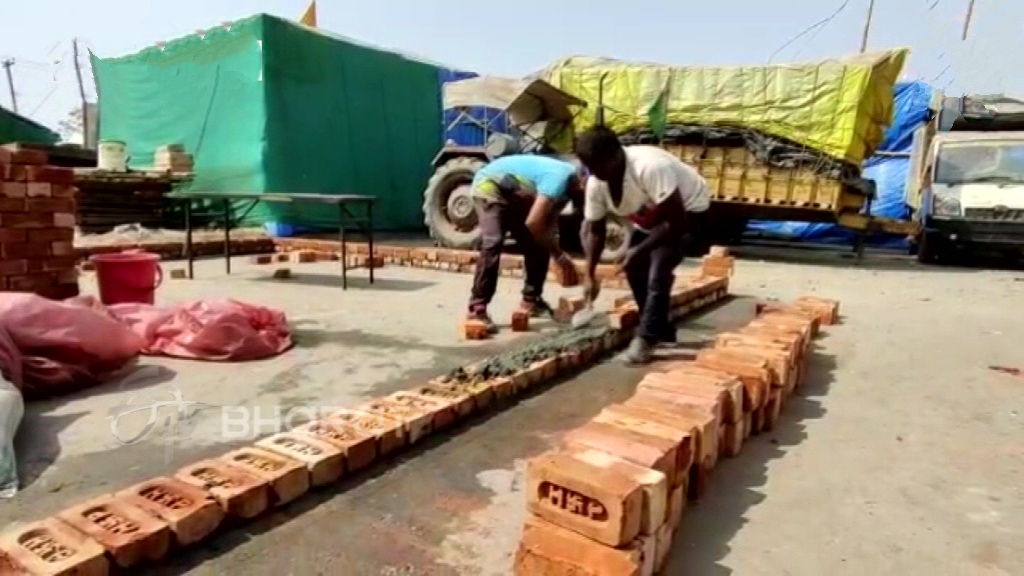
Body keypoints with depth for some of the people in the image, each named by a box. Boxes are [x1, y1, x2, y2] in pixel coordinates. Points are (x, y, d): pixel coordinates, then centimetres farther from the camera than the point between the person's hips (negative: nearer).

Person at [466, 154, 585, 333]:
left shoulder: (568, 185, 1)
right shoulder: (560, 179, -29)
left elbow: (548, 221, 6)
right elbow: (533, 222, -35)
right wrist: (559, 255, -24)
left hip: (513, 194, 10)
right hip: (490, 185, -10)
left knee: (537, 246, 6)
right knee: (493, 244, -26)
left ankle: (531, 301, 17)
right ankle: (477, 310, -26)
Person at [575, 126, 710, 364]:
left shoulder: (651, 167, -40)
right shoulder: (595, 183, -19)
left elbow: (676, 222, -33)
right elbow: (594, 229, -6)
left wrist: (641, 249, -30)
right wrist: (589, 274, -11)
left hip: (687, 209, -7)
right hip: (652, 215, 7)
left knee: (658, 270, -19)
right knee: (634, 268, 2)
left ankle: (647, 338, -8)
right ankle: (662, 329, 18)